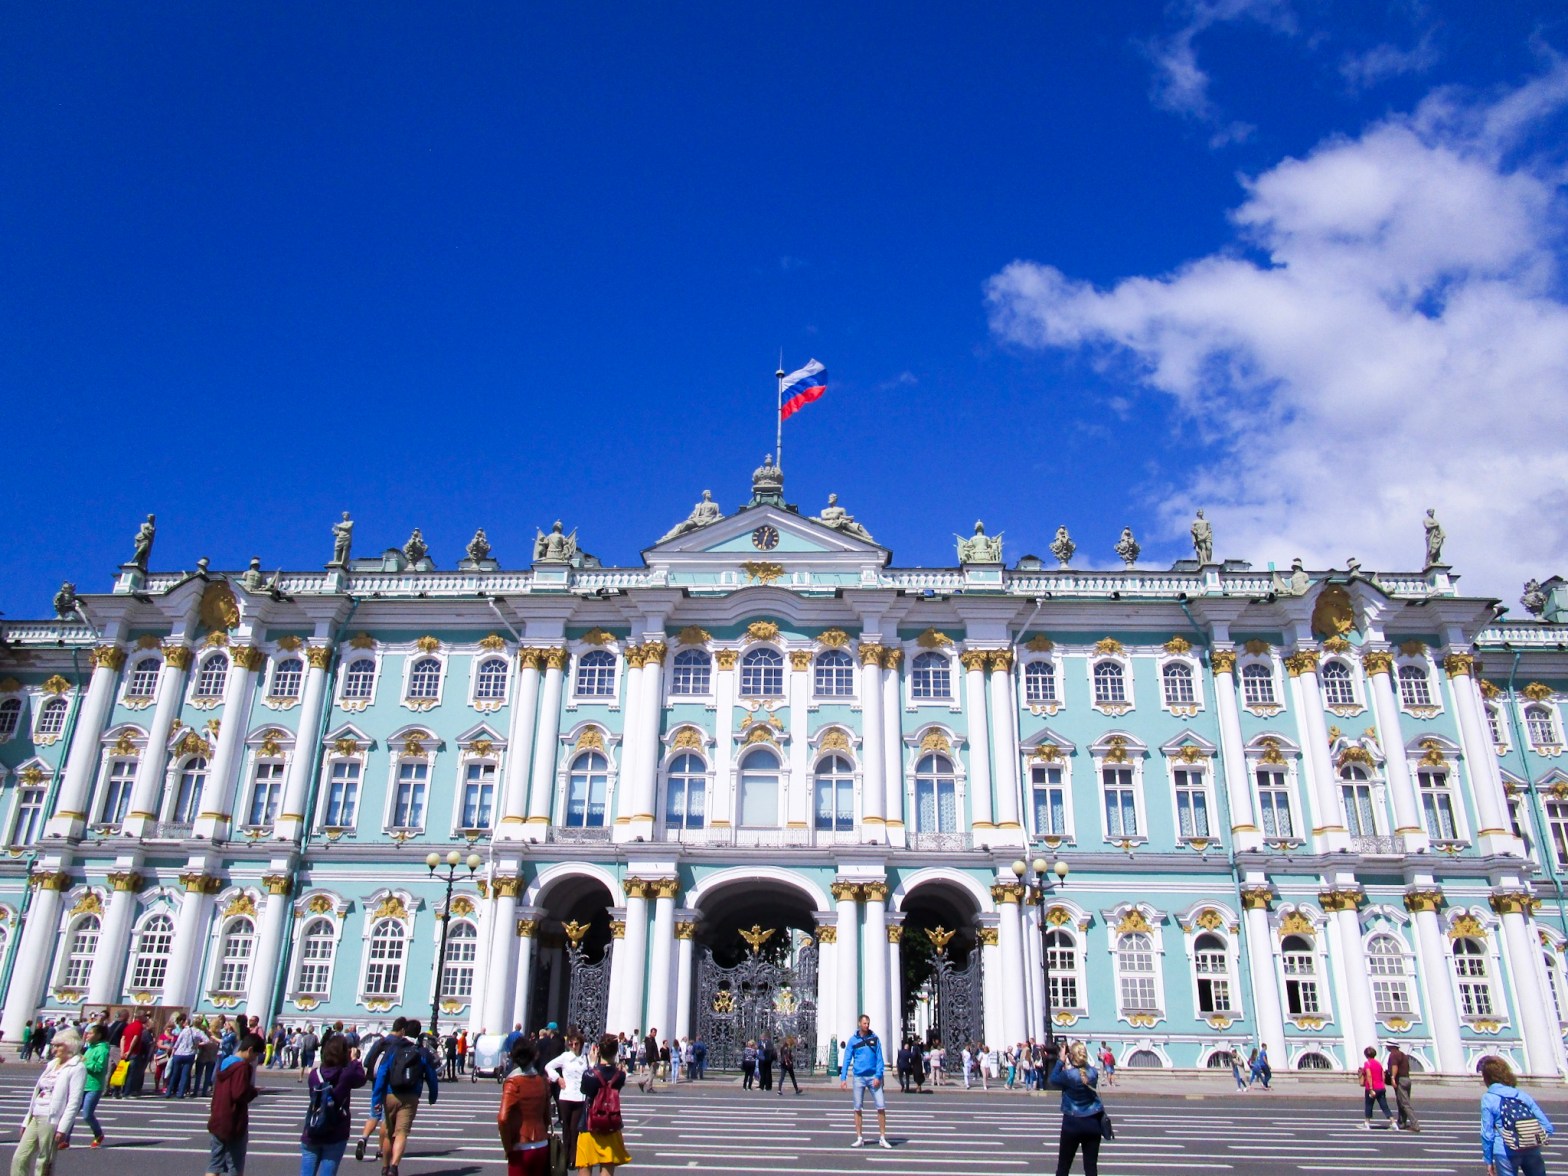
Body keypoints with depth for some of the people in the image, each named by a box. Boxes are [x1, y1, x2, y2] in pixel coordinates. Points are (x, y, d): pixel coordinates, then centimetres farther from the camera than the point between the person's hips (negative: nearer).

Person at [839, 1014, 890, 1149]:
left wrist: (878, 1076, -10)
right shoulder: (853, 1040, 1)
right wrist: (843, 1078, -6)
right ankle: (859, 1138, 13)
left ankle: (882, 1138, 5)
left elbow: (880, 1058, 0)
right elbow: (847, 1060, 1)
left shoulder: (875, 1039, 2)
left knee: (881, 1106, -3)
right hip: (859, 1077, 0)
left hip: (873, 1077, 0)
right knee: (857, 1108, 4)